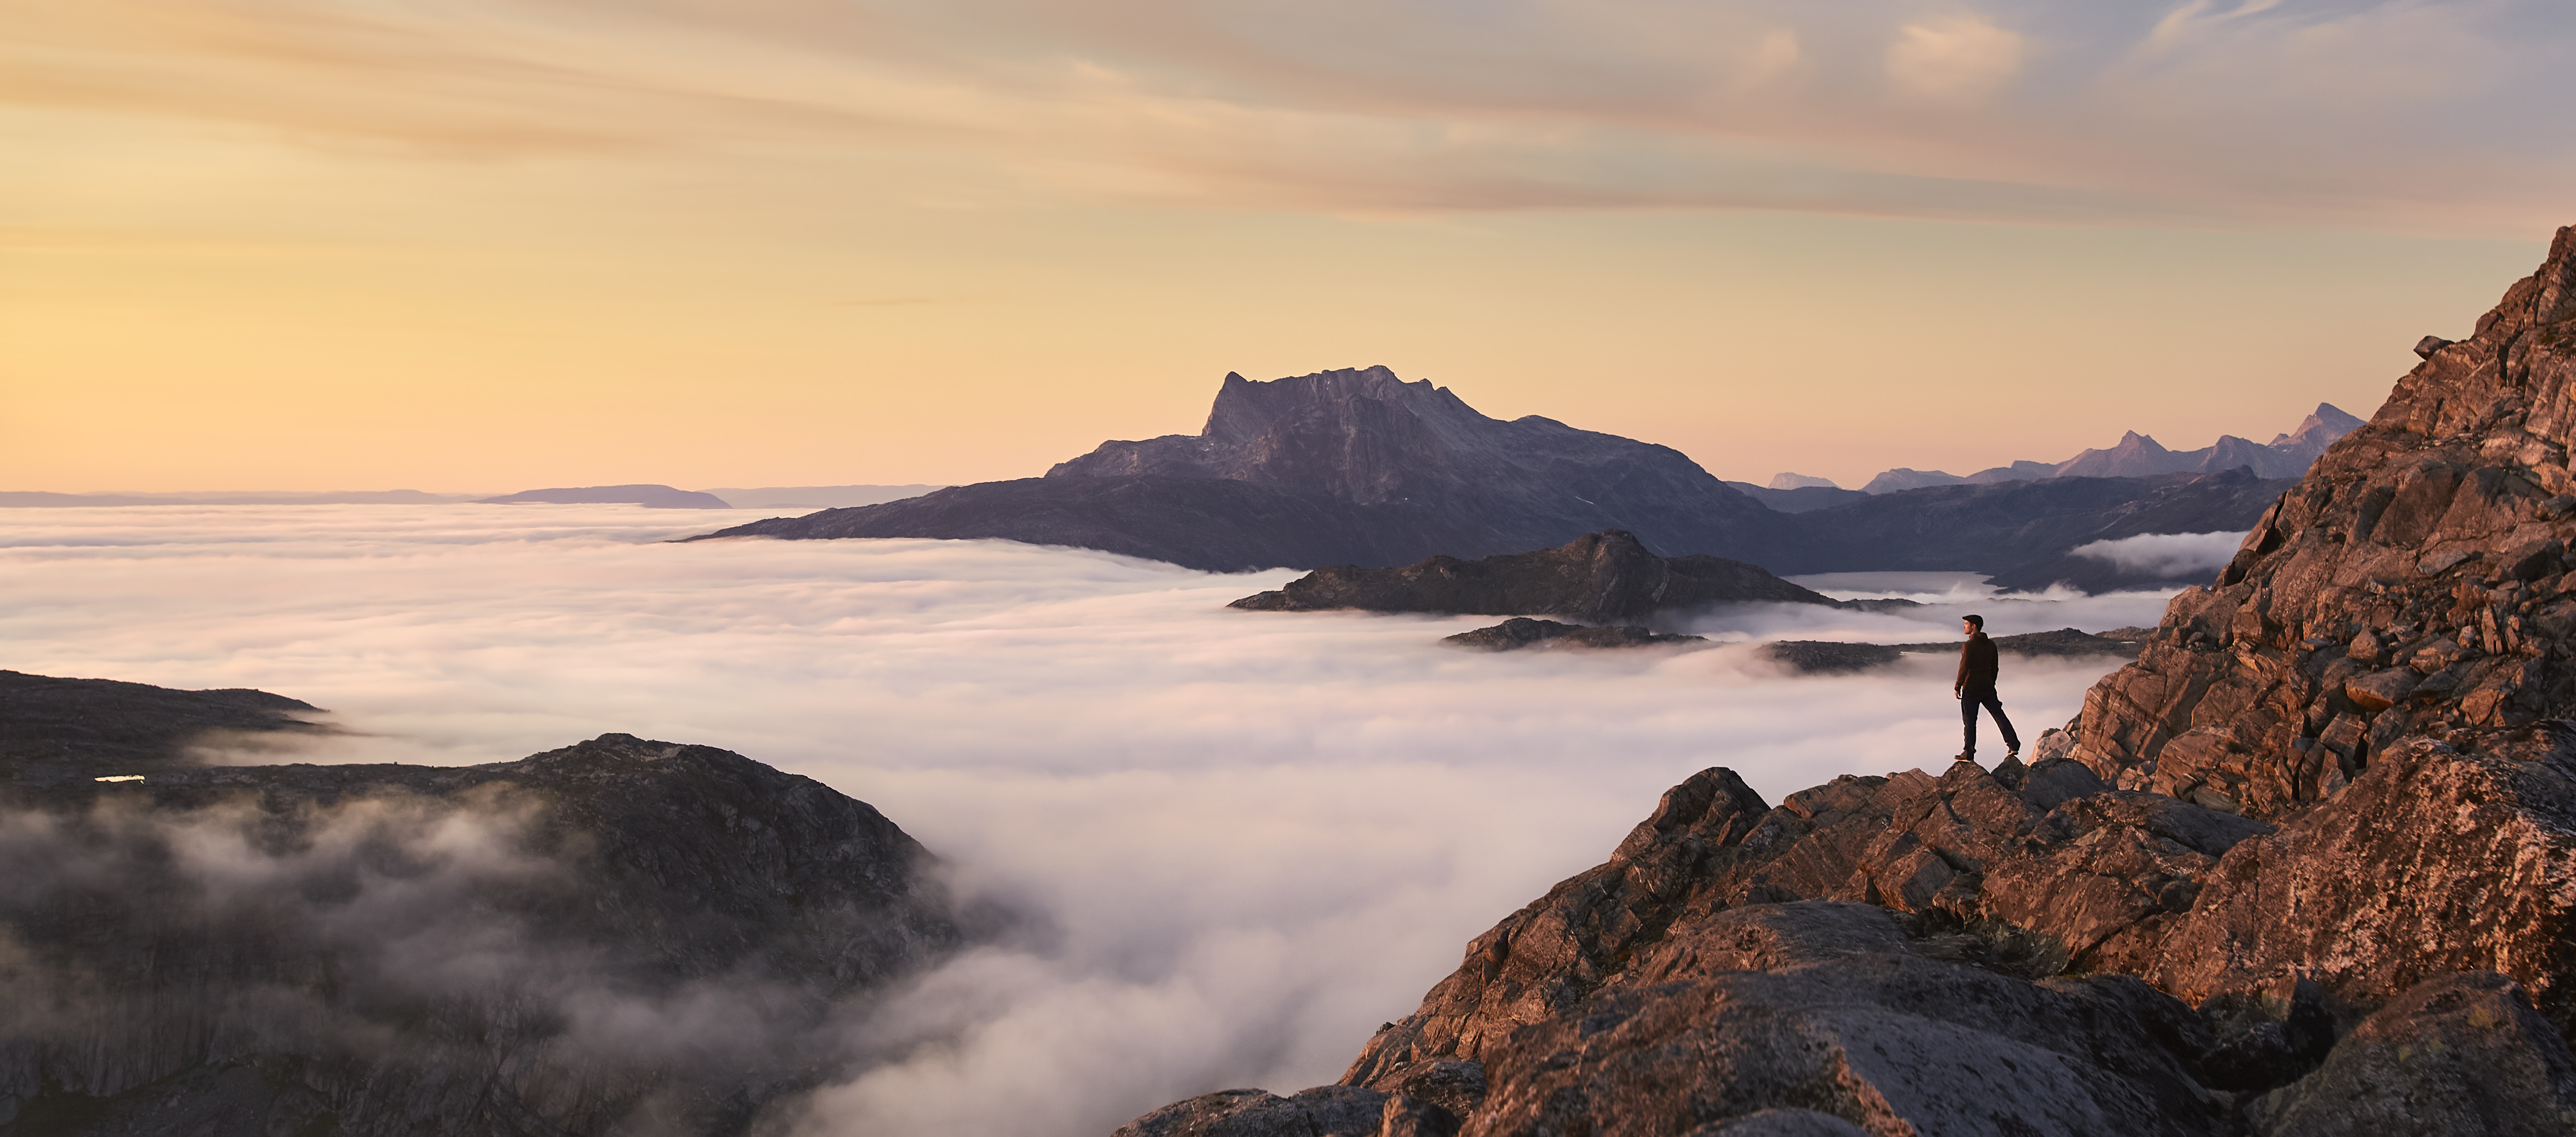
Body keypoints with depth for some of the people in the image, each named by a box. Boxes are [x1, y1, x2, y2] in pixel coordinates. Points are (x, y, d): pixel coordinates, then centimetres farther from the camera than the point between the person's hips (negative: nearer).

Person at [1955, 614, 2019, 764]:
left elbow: (1964, 667, -15)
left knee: (1969, 721, 2)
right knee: (1999, 716, 7)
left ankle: (1969, 754, 5)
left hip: (1971, 689, -6)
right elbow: (1994, 667, 14)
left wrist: (1957, 686, -6)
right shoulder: (1991, 644, 8)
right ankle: (2014, 746, -1)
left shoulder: (1969, 645, -14)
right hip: (1988, 688, 6)